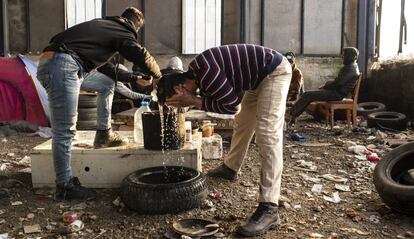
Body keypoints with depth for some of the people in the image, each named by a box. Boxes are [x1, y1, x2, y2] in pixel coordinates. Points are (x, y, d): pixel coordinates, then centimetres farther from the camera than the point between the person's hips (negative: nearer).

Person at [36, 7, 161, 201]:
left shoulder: (103, 25, 27)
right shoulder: (122, 33, 5)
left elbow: (107, 66, 35)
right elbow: (142, 56, -6)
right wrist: (157, 76, 12)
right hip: (63, 66, -9)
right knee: (64, 130, -5)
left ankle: (104, 133, 28)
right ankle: (64, 186, 1)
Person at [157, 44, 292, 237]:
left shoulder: (203, 71, -27)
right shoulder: (197, 74, 3)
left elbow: (231, 105, -24)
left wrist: (194, 101, -18)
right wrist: (193, 100, -7)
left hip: (275, 71, -10)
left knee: (267, 134, -19)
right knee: (242, 123, 21)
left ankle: (269, 209, -20)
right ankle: (230, 168, 42)